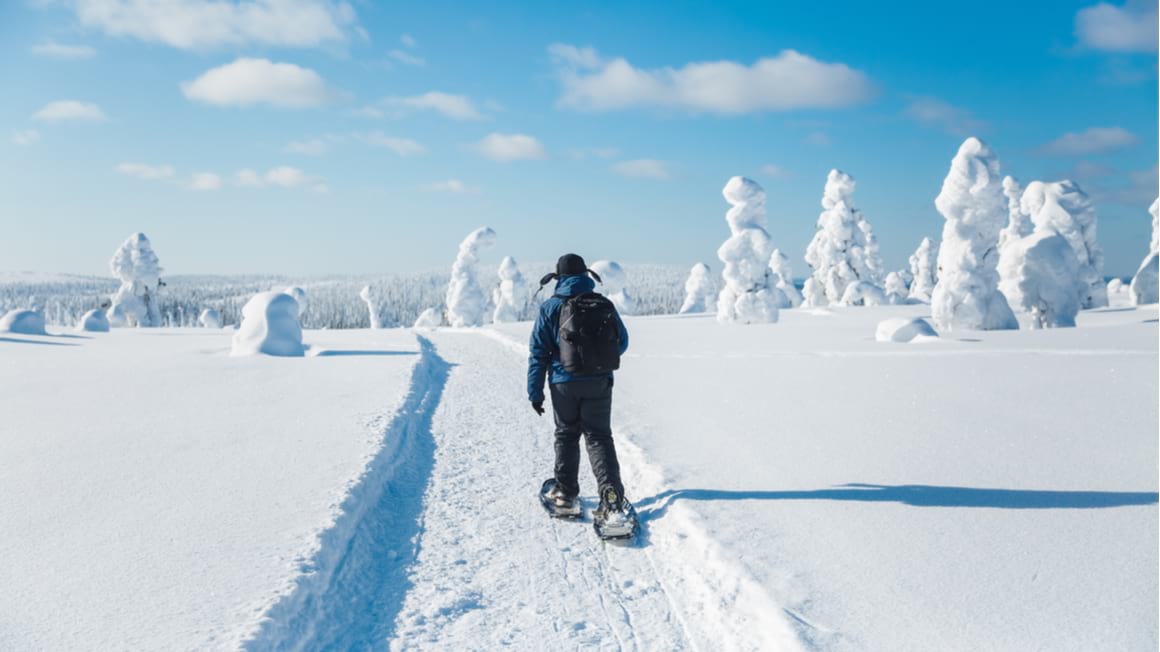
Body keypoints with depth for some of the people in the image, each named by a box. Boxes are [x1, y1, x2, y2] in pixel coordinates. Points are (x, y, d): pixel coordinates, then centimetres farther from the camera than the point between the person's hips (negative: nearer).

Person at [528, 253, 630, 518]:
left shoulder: (550, 307, -3)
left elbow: (538, 352, -4)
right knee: (599, 437, 7)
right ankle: (611, 489, -10)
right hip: (599, 382, 1)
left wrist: (535, 392, 0)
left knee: (566, 436, 16)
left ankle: (566, 492, 21)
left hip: (564, 383, -1)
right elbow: (622, 342, 8)